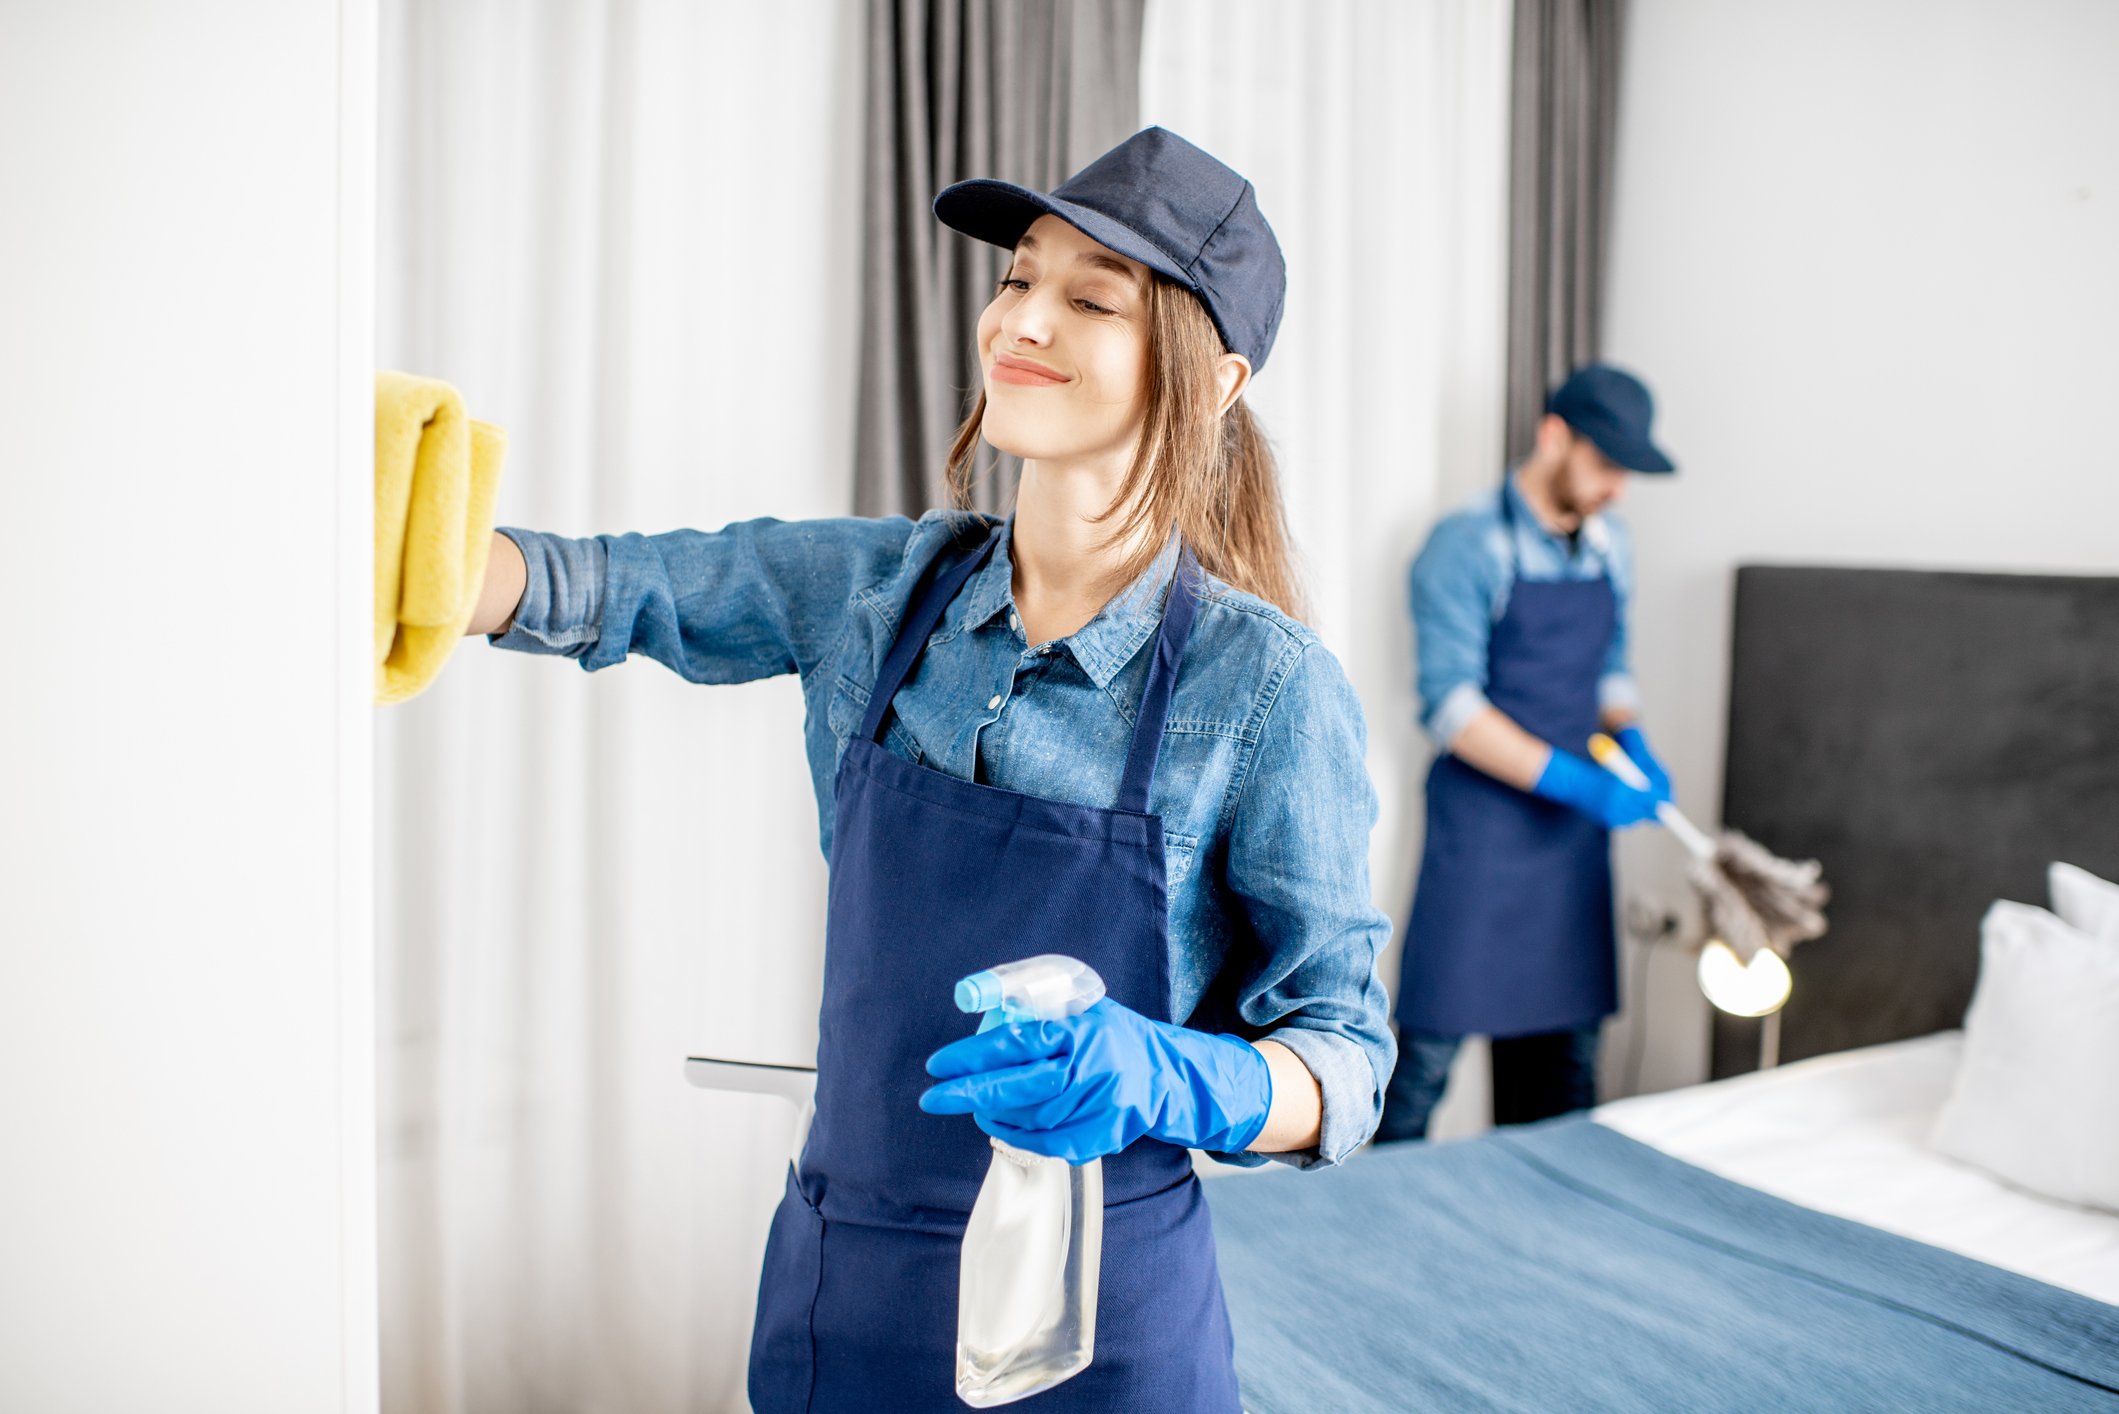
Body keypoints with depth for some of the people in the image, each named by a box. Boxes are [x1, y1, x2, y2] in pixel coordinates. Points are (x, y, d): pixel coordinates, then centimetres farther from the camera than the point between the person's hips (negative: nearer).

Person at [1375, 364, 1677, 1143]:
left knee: (1569, 1039, 12)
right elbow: (1450, 705, -16)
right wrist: (1575, 781, -21)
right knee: (1432, 1044, -4)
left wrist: (1633, 744, 2)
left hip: (1575, 829, 7)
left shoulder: (1609, 547, 11)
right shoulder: (1467, 546, -11)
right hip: (1484, 823, -7)